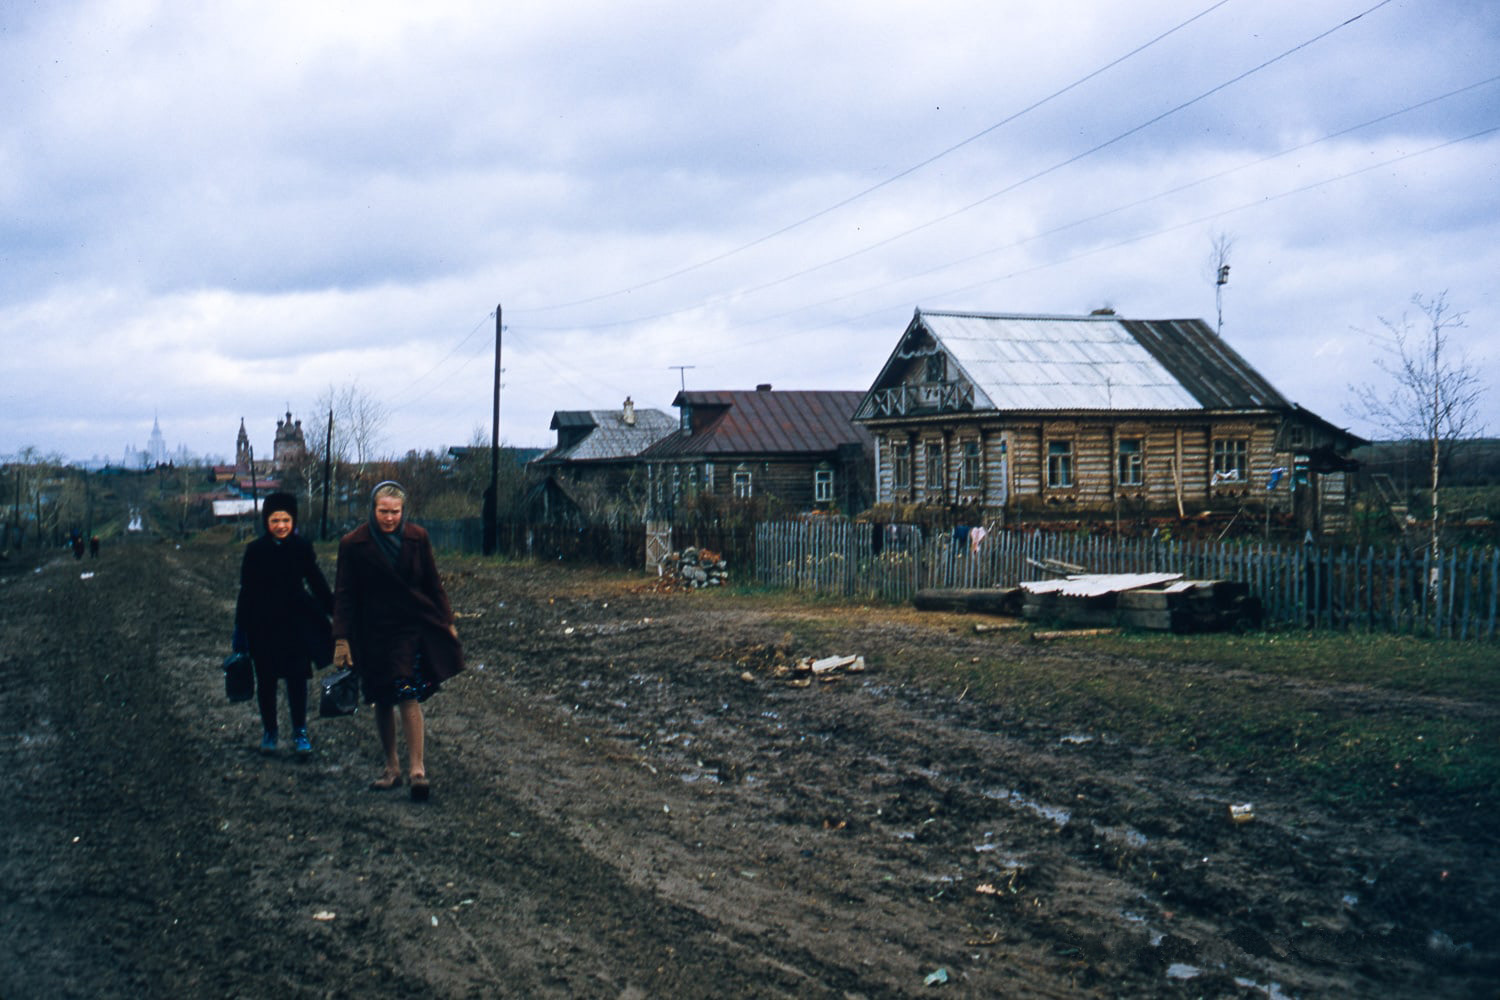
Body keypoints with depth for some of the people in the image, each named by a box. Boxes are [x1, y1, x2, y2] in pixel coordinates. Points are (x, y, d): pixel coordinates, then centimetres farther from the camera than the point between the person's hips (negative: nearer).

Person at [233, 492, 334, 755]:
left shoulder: (302, 547, -4)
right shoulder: (255, 550, -5)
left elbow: (318, 584, 5)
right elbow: (246, 592, -1)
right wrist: (241, 629, -2)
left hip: (296, 624, 0)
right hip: (264, 625, 0)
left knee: (297, 678, 0)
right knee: (266, 680, 9)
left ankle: (300, 733, 12)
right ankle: (269, 731, 23)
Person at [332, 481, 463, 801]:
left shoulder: (417, 539, 0)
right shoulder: (354, 544, -4)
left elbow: (433, 585, 9)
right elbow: (344, 595, -2)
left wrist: (446, 622, 9)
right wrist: (341, 639, -7)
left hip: (412, 629, -1)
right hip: (373, 634, 1)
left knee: (408, 696, -11)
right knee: (382, 702, 8)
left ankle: (417, 769, -9)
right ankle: (391, 766, 20)